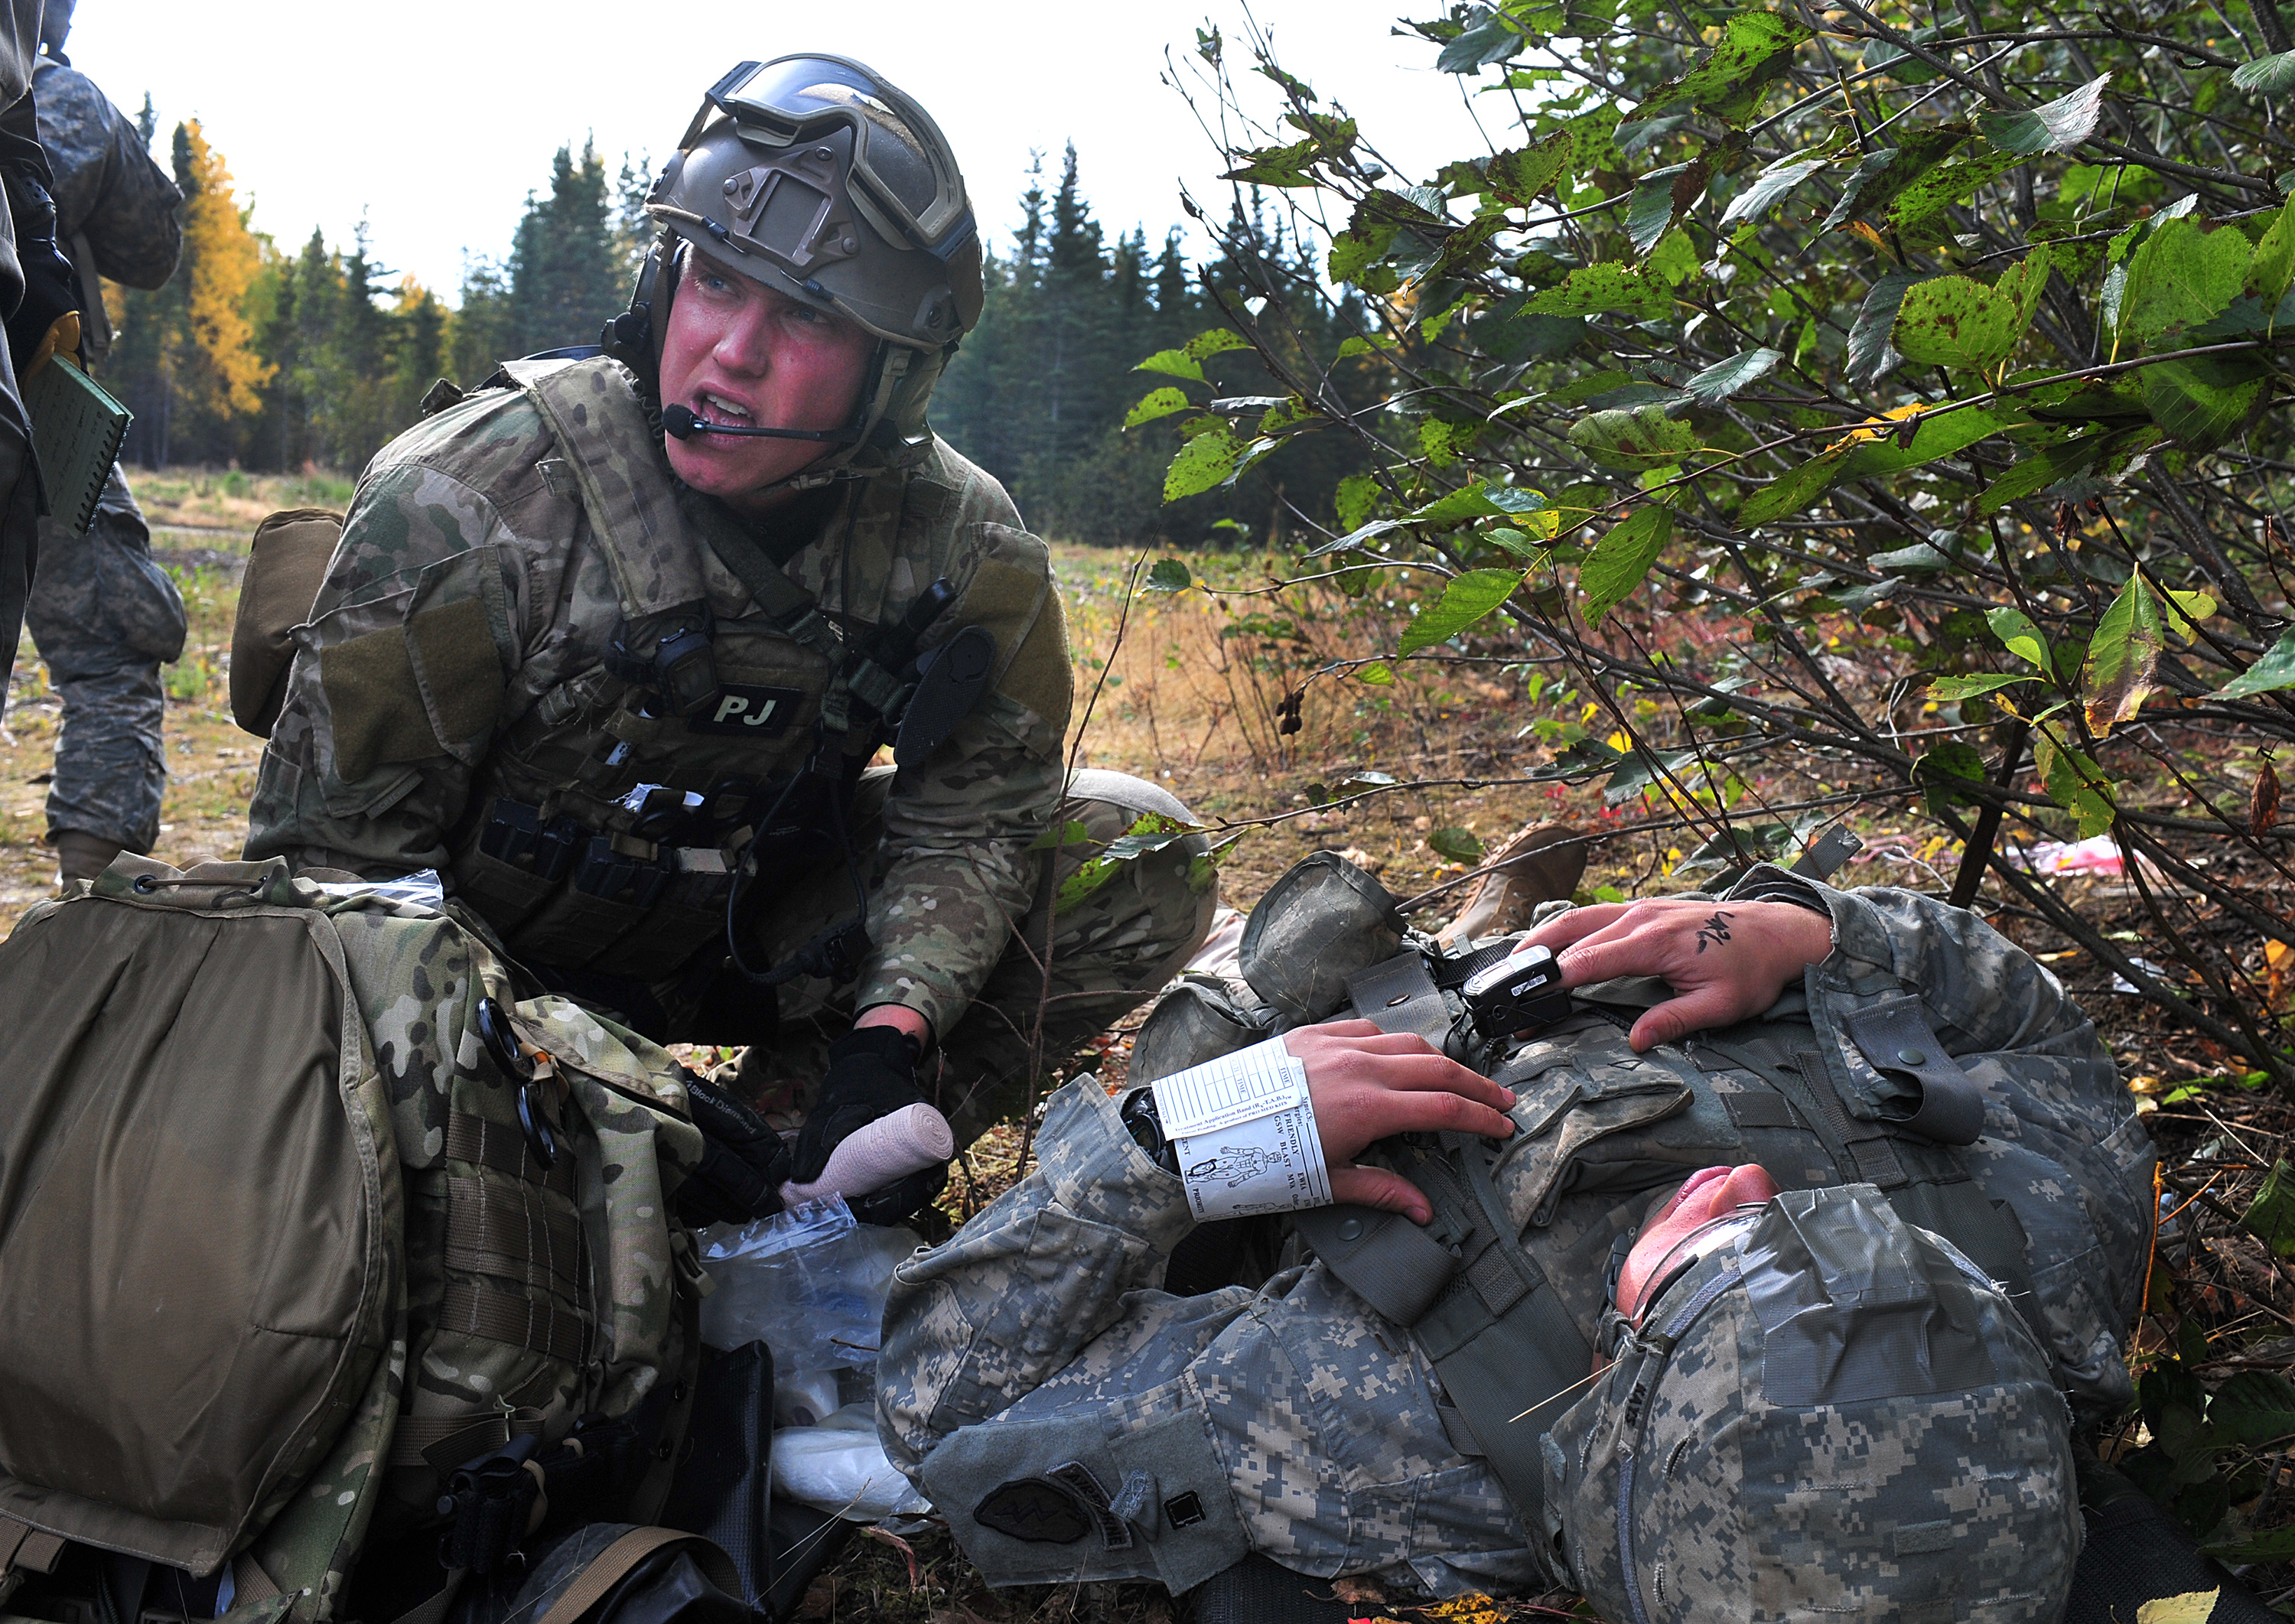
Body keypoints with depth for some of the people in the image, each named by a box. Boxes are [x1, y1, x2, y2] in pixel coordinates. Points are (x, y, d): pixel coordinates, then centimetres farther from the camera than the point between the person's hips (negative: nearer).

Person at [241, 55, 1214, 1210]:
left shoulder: (962, 548, -15)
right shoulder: (464, 502, -24)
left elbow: (969, 818, -8)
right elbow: (337, 845, -19)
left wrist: (893, 1027, -26)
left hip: (744, 938, 3)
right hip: (497, 968, -3)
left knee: (1141, 858, -11)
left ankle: (790, 1155, -9)